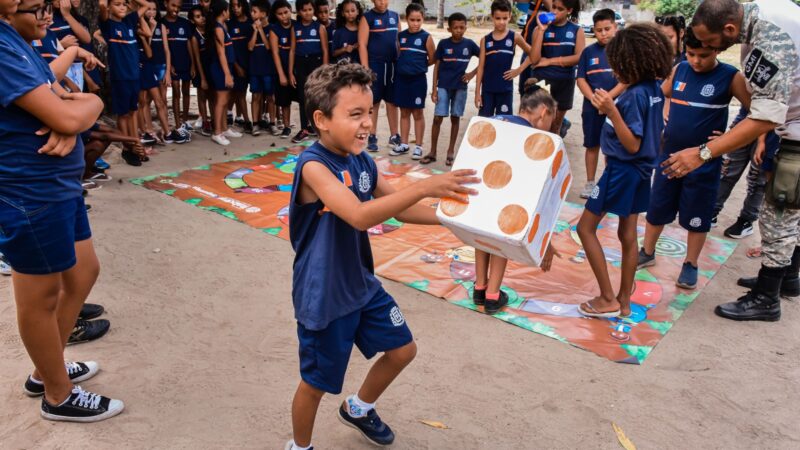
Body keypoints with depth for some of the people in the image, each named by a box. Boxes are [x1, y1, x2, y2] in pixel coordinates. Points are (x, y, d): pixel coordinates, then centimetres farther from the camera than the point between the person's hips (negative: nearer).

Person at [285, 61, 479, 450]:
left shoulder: (362, 161, -2)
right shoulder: (313, 165, -26)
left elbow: (397, 208, 10)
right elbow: (360, 216, -40)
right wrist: (425, 187, -45)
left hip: (363, 285, 8)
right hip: (324, 297, -7)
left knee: (402, 349, 20)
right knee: (316, 383, 11)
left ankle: (358, 409, 47)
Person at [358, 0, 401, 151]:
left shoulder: (395, 16, 11)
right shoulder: (367, 18, -2)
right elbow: (362, 44, -7)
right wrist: (365, 69, -14)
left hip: (393, 64, 4)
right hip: (374, 65, -4)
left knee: (392, 101, 8)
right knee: (373, 102, 2)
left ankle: (394, 136, 15)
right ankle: (372, 137, 9)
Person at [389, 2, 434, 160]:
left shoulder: (426, 37, -6)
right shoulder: (401, 36, 5)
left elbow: (433, 59, -1)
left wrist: (418, 65, 4)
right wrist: (405, 64, 2)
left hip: (418, 79, -4)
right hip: (401, 78, 4)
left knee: (417, 113, 4)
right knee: (404, 112, 11)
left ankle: (418, 146, 12)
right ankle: (403, 144, 20)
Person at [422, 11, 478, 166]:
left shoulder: (469, 44, 0)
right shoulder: (443, 44, -2)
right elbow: (437, 66, 0)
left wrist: (473, 73, 0)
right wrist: (434, 89, -4)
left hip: (460, 87, 1)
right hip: (443, 86, -1)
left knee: (455, 118, 7)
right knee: (437, 118, -4)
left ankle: (451, 152, 18)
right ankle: (432, 152, 6)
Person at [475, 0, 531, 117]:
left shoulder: (514, 37, -2)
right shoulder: (485, 40, 2)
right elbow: (481, 67, 2)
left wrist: (519, 70, -3)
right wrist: (477, 91, -1)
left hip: (505, 88, -1)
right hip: (487, 88, 1)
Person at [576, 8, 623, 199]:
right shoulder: (588, 51, 3)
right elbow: (581, 79, 1)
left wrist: (607, 98, -17)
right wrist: (593, 99, -13)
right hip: (591, 108, 2)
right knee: (592, 145, 10)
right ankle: (590, 183, 20)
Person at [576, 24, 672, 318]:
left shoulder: (634, 95, -23)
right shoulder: (655, 89, 4)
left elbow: (632, 145, -24)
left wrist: (611, 110, -30)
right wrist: (611, 108, 8)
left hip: (623, 170, -9)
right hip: (641, 170, 9)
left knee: (586, 228, 2)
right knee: (628, 235, 14)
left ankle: (608, 299, 4)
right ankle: (624, 301, 23)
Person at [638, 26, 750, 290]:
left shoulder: (731, 77, -11)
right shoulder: (679, 70, 0)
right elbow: (661, 95, 18)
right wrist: (665, 120, 6)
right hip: (670, 154, 4)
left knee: (697, 215, 7)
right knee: (657, 207, 13)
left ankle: (691, 265, 23)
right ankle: (647, 253, 30)